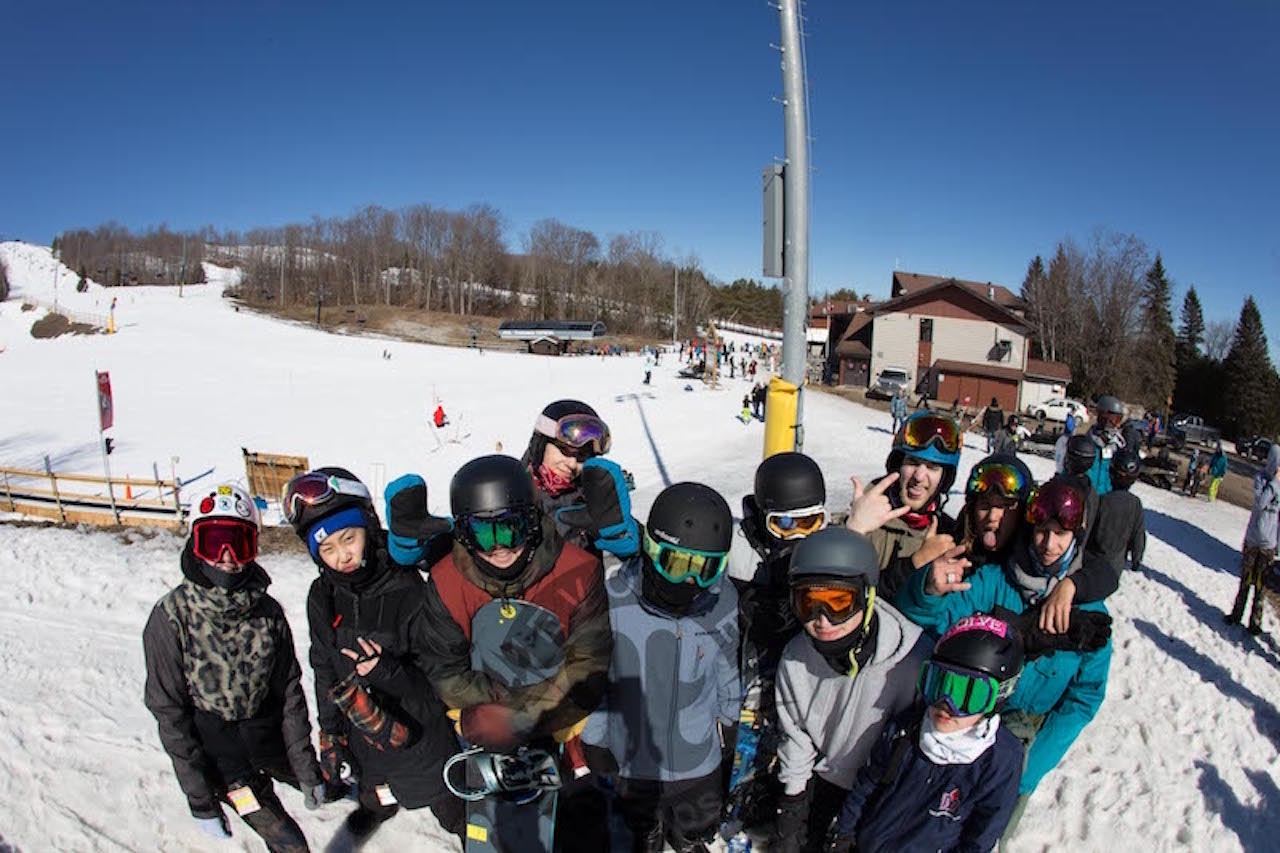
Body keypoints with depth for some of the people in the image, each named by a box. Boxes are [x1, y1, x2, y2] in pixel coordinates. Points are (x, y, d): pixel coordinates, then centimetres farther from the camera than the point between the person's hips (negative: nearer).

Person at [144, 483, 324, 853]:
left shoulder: (268, 612, -11)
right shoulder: (172, 617, -19)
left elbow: (290, 693, -3)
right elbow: (169, 712, -14)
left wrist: (308, 770, 0)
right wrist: (200, 799, -12)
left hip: (268, 733, 4)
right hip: (213, 747, -3)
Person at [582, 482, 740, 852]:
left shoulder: (723, 603, -21)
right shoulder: (614, 602, -30)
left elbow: (729, 667, -2)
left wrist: (729, 719, 11)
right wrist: (596, 740, -5)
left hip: (697, 755, 2)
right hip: (631, 753, -1)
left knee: (698, 822, 31)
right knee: (640, 816, 32)